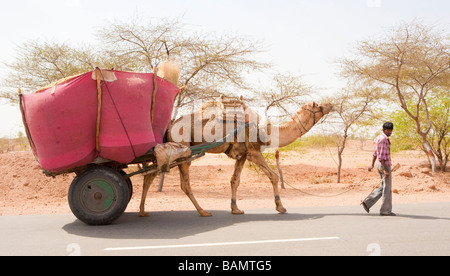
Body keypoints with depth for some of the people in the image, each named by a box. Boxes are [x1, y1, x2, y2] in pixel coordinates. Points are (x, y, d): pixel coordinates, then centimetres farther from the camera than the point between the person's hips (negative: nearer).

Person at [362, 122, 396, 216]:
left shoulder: (379, 138, 13)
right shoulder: (383, 139, -18)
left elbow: (375, 153, 18)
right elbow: (381, 156, -22)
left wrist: (372, 165, 22)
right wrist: (385, 170, -24)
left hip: (380, 165, 10)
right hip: (385, 165, -10)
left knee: (383, 187, 16)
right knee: (387, 188, 0)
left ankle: (367, 202, 12)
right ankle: (385, 210, 9)